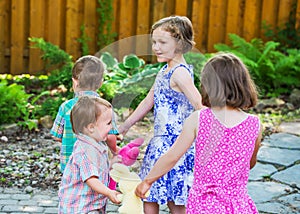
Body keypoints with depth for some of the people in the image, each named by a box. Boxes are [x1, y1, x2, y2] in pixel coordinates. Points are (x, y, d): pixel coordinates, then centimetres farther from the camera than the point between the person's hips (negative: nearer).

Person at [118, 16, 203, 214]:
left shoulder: (180, 73, -16)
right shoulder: (165, 70, 13)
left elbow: (201, 108, -22)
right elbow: (148, 102, 21)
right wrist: (122, 128, 25)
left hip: (172, 145, -10)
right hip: (161, 143, 10)